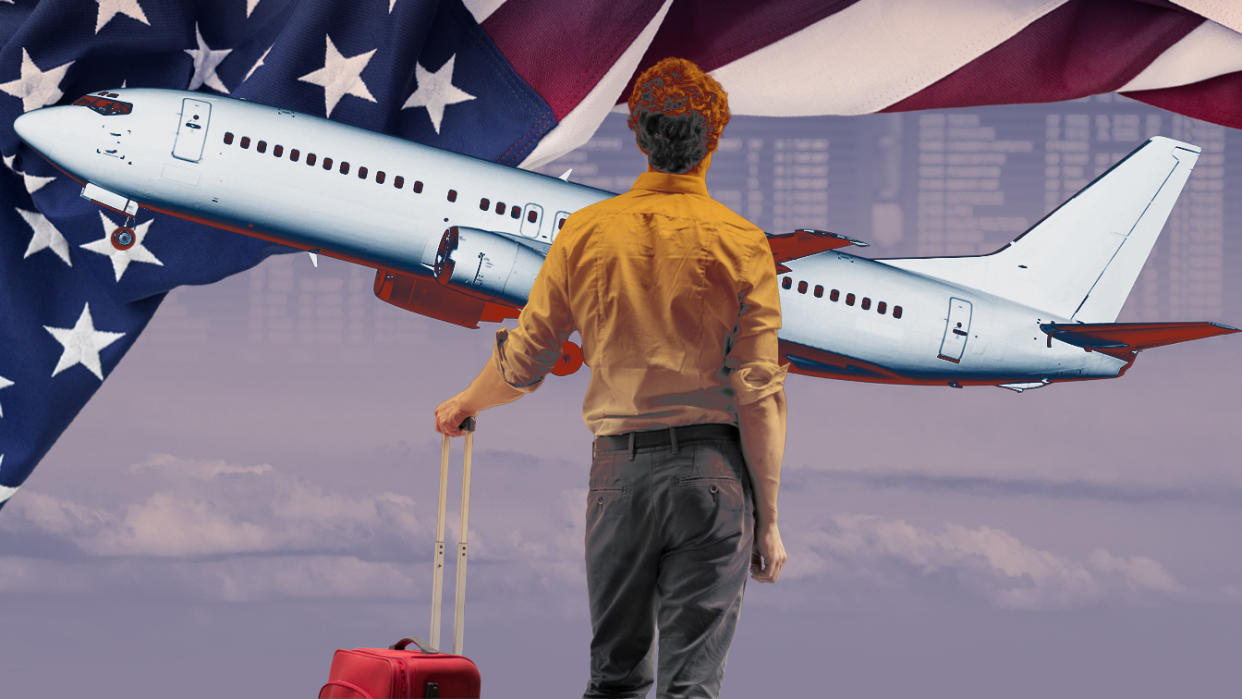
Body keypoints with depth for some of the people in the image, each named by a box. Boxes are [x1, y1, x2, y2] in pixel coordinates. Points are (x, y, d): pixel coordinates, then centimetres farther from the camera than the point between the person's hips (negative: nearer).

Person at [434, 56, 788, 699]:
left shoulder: (587, 232, 4)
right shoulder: (740, 243, -3)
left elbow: (521, 364, 10)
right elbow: (759, 393, -7)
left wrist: (465, 404, 31)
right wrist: (768, 519, -2)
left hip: (619, 469, 2)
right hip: (711, 469, -2)